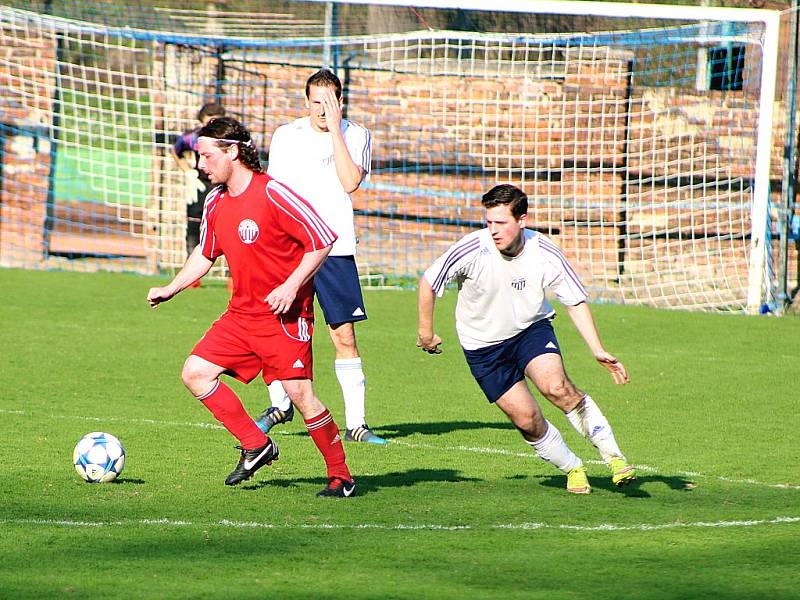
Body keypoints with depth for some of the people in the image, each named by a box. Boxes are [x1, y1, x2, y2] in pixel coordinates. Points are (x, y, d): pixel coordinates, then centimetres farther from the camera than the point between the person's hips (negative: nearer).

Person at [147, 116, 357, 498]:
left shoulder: (272, 194, -16)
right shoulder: (215, 203, 8)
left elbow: (323, 240, -14)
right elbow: (205, 252, 25)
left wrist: (291, 286, -20)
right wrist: (171, 289, 18)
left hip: (285, 315, -8)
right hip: (241, 314, 8)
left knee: (300, 394, -11)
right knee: (195, 373, -3)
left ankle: (340, 477, 3)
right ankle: (255, 445, 8)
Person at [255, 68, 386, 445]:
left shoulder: (356, 136, 2)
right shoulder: (285, 136, 9)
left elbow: (350, 182, -14)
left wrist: (334, 128, -14)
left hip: (334, 248, -2)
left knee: (344, 334, -6)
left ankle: (356, 421, -1)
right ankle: (280, 404, 22)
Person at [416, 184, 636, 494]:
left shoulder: (545, 253, -19)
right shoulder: (473, 250, -25)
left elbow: (575, 301, -5)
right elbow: (428, 282, -9)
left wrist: (598, 350, -13)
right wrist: (425, 332, 1)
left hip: (532, 329, 0)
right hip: (483, 346, 0)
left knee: (556, 386, -27)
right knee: (527, 419, -8)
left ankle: (613, 456, -16)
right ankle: (573, 469, 17)